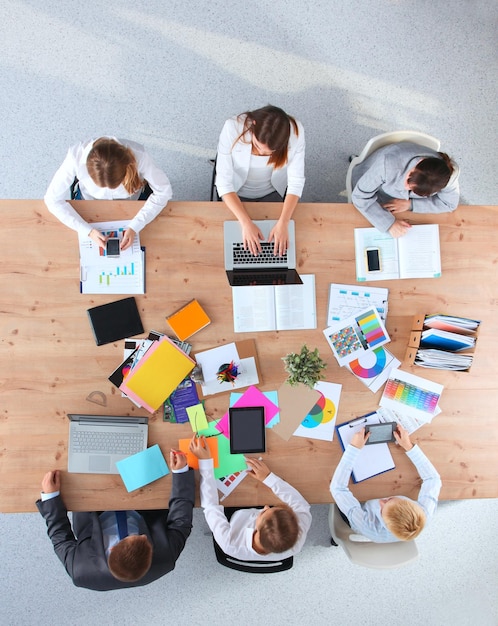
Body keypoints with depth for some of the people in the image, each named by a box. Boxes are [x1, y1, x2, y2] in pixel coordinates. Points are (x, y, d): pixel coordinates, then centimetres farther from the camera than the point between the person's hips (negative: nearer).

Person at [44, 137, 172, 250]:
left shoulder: (137, 155, -38)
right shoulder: (76, 156, -37)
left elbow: (163, 191, -25)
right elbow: (53, 199, -25)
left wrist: (135, 227, -33)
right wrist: (88, 231, -36)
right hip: (90, 206, 0)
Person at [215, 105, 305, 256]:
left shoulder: (295, 131, -30)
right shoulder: (232, 128, -35)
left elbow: (296, 181, -23)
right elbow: (224, 181, -31)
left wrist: (283, 223, -34)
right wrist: (246, 223, -38)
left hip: (272, 192, 1)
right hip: (237, 193, -1)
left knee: (276, 246, 5)